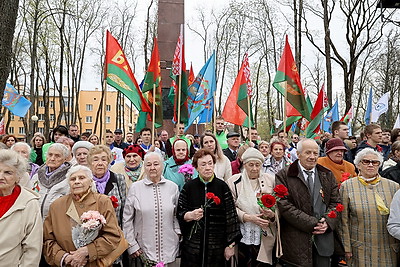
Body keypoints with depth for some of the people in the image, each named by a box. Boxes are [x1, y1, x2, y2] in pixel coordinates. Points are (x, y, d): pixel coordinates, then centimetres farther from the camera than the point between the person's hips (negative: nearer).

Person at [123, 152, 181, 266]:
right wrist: (131, 245, -1)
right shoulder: (135, 188, -3)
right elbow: (127, 219, 0)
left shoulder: (173, 187, 2)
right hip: (143, 249, -1)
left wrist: (178, 233, 2)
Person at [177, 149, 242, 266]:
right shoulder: (189, 187, -1)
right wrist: (190, 215, -19)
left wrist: (230, 244, -2)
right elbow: (179, 213, 3)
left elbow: (231, 215, -2)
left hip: (217, 246, 0)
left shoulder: (222, 186, -3)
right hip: (192, 245, 1)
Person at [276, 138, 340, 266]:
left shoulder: (327, 175, 11)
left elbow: (335, 202, 10)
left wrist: (327, 221, -8)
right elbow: (285, 205, -13)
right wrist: (312, 224, -15)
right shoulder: (283, 176, -6)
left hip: (323, 238, 4)